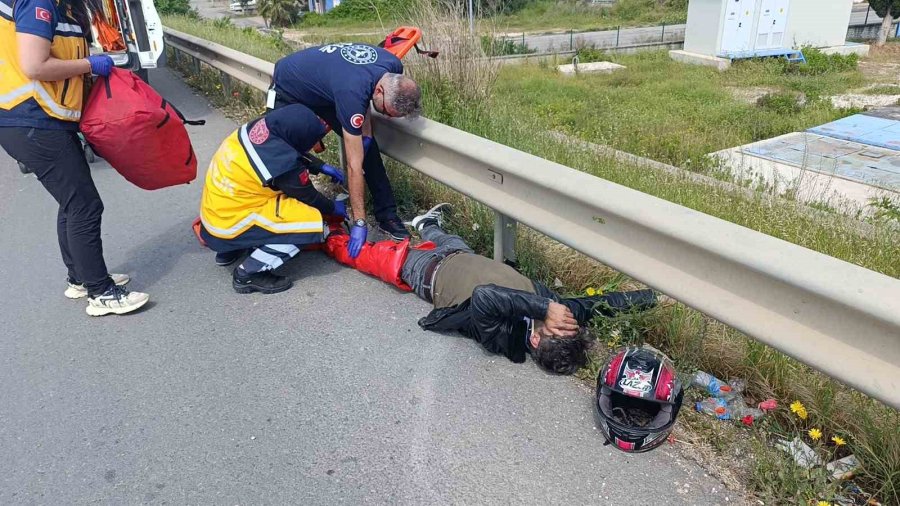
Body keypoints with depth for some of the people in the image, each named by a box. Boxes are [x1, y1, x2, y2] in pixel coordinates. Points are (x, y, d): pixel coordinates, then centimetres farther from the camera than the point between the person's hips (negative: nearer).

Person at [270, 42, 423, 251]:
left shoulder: (394, 67, -25)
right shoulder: (352, 92, -45)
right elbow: (354, 165, -42)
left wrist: (366, 132, -15)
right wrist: (359, 223, -37)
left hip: (323, 82, 6)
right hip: (287, 87, -6)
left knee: (366, 144, -5)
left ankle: (386, 214, 1)